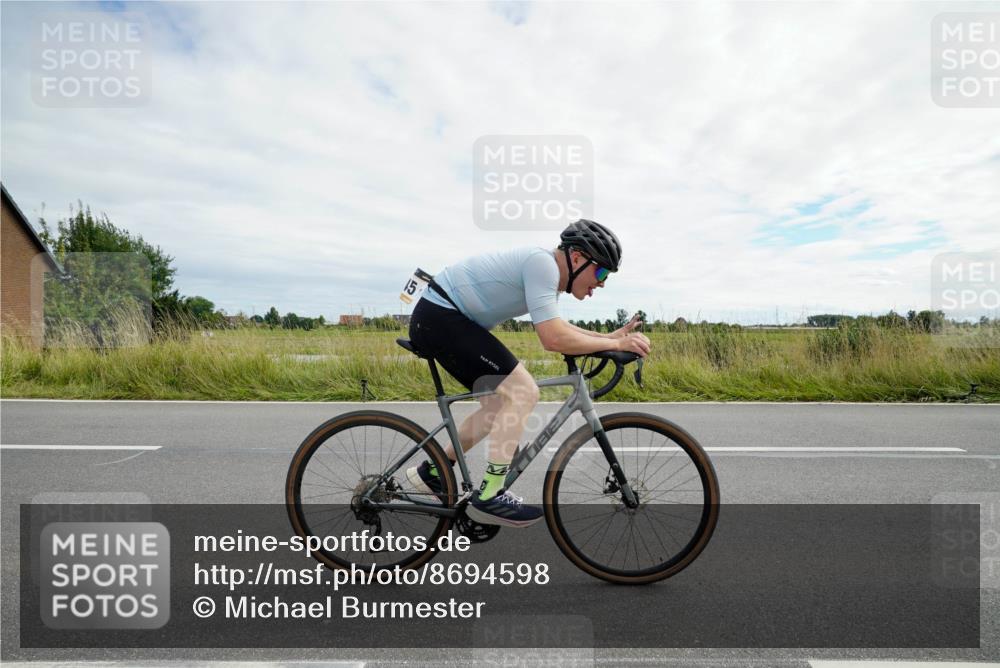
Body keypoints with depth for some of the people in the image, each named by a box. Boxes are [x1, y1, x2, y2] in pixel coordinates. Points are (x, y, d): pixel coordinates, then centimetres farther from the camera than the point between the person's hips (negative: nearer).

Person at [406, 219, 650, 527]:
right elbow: (554, 340, -26)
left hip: (437, 319, 11)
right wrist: (616, 344, -14)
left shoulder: (548, 271, 11)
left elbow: (556, 329, 23)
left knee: (501, 404, 15)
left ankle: (432, 472, 26)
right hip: (440, 316, -11)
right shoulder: (542, 263, -19)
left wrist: (611, 337, 13)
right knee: (523, 393, -14)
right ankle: (489, 497, -7)